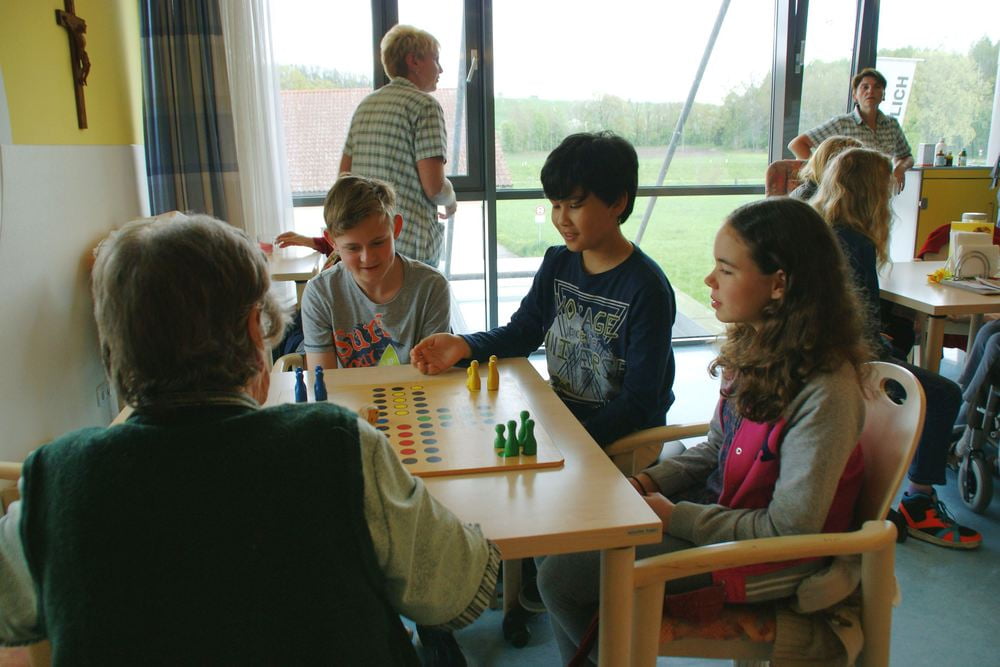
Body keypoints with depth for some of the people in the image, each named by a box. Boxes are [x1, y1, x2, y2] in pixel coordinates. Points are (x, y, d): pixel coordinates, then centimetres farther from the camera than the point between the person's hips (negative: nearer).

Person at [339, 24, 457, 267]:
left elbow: (344, 175, 16)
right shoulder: (425, 105, -9)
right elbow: (434, 186, -16)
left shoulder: (365, 105, 14)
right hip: (410, 245, -8)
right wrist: (451, 201, 5)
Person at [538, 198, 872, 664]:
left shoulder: (823, 393, -27)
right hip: (716, 508, 8)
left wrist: (675, 517, -18)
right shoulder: (759, 350, -1)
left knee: (561, 576, -11)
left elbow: (789, 529, -24)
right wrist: (646, 483, -4)